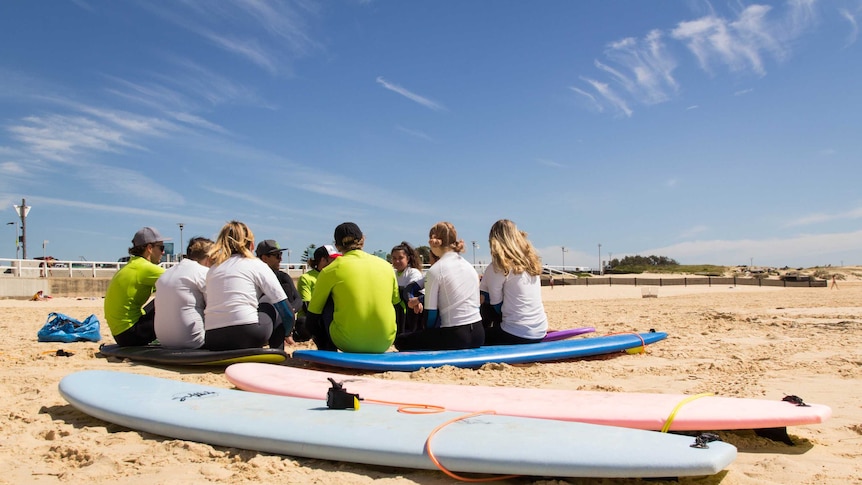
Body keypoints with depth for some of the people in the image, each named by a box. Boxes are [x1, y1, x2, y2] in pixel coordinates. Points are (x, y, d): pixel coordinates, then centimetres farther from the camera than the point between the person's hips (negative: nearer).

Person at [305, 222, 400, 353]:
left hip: (349, 343, -3)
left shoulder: (331, 270, -1)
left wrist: (320, 339, 27)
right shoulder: (386, 265, 7)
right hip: (384, 342, 3)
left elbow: (313, 310, 8)